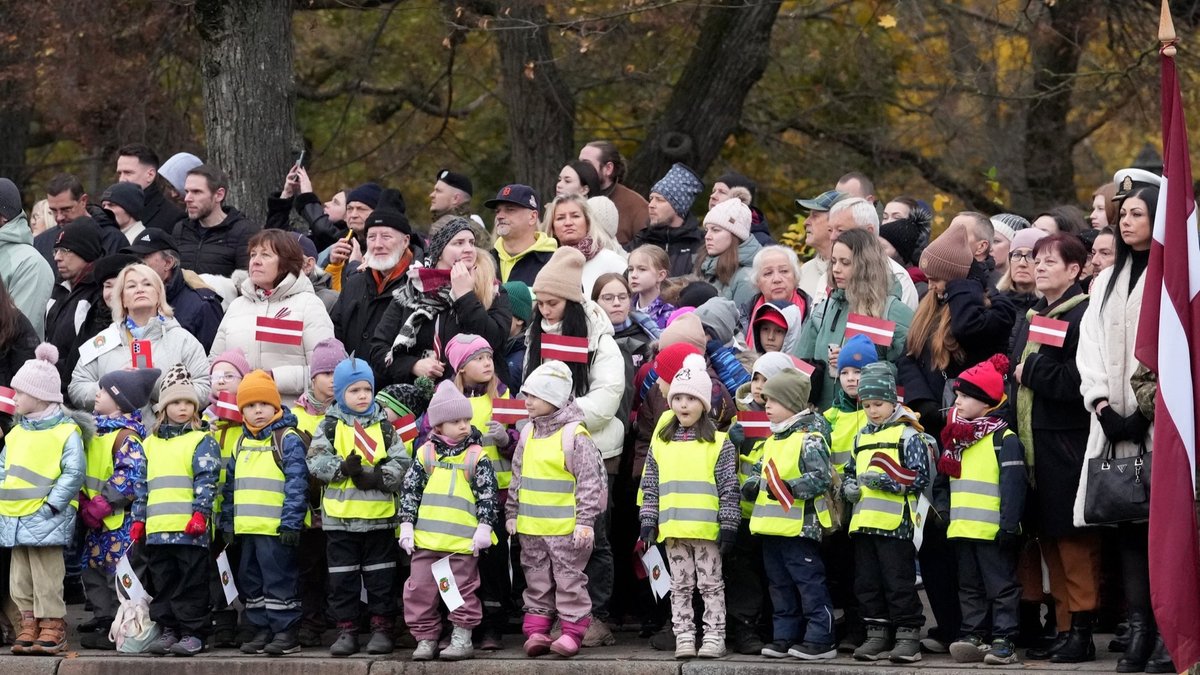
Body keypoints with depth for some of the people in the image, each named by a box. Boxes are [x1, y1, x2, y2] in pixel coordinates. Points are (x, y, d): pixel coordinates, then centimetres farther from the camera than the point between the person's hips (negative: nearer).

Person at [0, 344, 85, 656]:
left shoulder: (66, 432, -7)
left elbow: (74, 473, -12)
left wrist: (52, 505, -17)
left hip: (46, 519, -7)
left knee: (47, 578, -4)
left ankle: (52, 626, 3)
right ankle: (29, 625, 16)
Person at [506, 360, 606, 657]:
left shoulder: (574, 434, -12)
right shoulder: (529, 434, 9)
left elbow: (589, 481, -13)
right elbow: (517, 478, 17)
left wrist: (585, 520, -16)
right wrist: (512, 513, 15)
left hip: (566, 527, -7)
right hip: (531, 526, 7)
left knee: (569, 579, 0)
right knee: (537, 580, 10)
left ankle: (572, 630, 5)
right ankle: (536, 629, 15)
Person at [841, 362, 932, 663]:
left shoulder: (908, 435, -3)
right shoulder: (862, 437, 17)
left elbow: (920, 477, -9)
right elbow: (850, 470, 27)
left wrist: (887, 480, -19)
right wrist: (849, 487, 5)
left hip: (895, 522, -7)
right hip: (863, 521, 7)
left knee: (898, 582, -5)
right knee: (867, 582, 9)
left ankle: (908, 635, 0)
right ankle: (877, 635, 16)